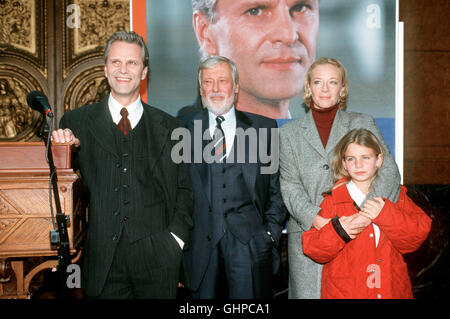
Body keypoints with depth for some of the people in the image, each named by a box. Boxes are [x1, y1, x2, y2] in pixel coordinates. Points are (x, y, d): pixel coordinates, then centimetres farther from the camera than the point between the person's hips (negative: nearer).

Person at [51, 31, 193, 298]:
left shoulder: (169, 127, 6)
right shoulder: (77, 122, 6)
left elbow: (185, 190, 8)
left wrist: (177, 237, -4)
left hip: (157, 258, 1)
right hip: (103, 259, 0)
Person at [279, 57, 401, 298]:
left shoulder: (363, 124, 7)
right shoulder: (289, 133, 9)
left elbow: (388, 170, -3)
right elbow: (290, 185, 1)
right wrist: (316, 219, -16)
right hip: (307, 237, 1)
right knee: (308, 292, -1)